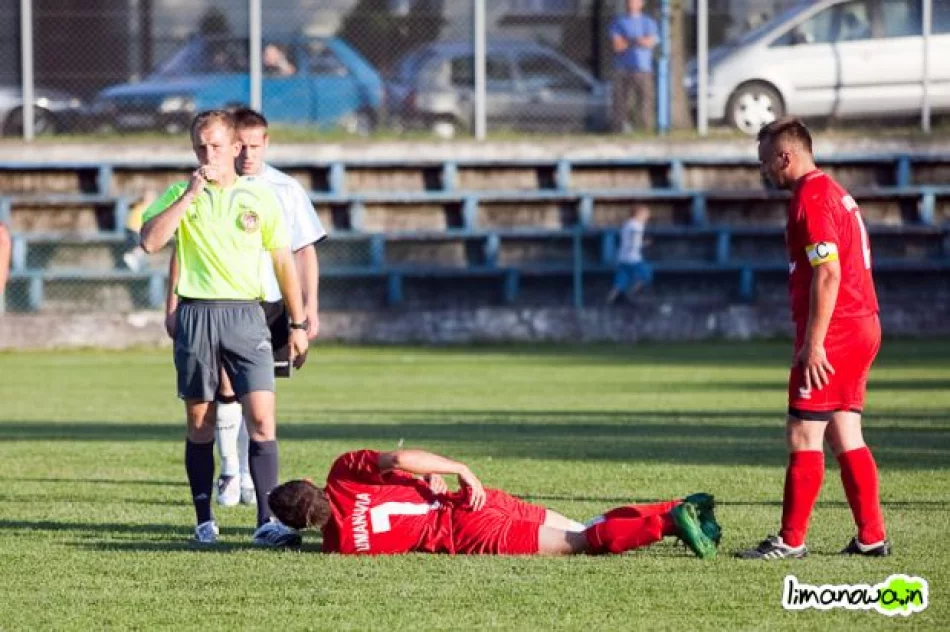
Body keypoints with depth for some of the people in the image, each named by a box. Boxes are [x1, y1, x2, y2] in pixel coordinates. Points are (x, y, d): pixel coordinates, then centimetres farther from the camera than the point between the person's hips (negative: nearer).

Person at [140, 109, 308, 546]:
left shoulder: (259, 197, 6)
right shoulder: (180, 194, 4)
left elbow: (284, 261, 13)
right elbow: (150, 240, -13)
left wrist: (298, 323, 12)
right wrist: (190, 194, -15)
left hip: (245, 314, 0)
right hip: (196, 314, 0)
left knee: (262, 418, -11)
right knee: (200, 423, 5)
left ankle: (267, 521, -13)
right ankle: (204, 519, 14)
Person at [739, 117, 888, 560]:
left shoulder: (811, 199, -13)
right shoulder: (835, 192, 18)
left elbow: (828, 274, -21)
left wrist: (813, 343, -21)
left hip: (833, 336, -10)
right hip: (862, 327, 10)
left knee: (803, 436, -6)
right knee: (845, 438, 11)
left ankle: (791, 541, -4)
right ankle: (872, 536, 10)